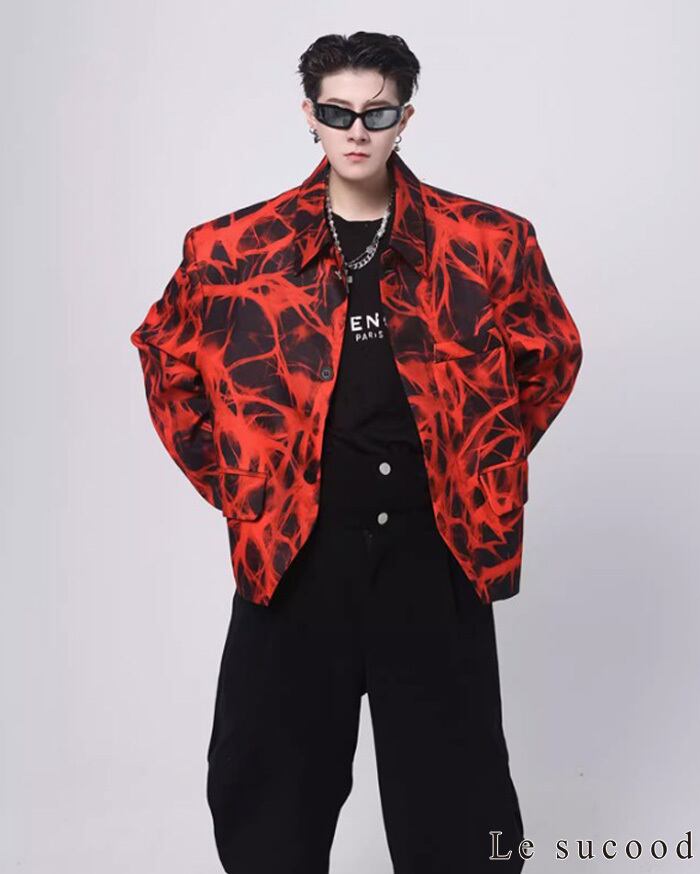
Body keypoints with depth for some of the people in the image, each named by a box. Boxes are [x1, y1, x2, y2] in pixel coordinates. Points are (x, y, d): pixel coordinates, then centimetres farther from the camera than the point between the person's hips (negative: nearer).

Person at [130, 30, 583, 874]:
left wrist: (487, 470, 8)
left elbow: (551, 354, 14)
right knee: (278, 777, 12)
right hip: (293, 549, 1)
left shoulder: (487, 242, 0)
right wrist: (229, 477, 7)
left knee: (451, 778, 12)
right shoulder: (236, 248, 0)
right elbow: (166, 353, 14)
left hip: (437, 550, 0)